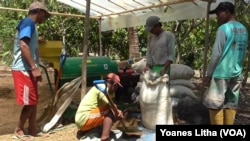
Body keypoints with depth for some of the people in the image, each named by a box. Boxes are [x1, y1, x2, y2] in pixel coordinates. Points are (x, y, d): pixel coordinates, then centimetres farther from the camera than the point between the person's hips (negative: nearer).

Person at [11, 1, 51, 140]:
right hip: (23, 69, -10)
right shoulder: (28, 22, -10)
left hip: (28, 69, 10)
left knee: (34, 101, 12)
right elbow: (23, 45, -22)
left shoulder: (31, 25, 20)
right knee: (30, 102, -5)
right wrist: (34, 68, -25)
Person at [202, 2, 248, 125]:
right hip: (236, 74, 8)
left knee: (215, 105, -1)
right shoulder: (244, 30, 12)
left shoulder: (223, 28, -11)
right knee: (231, 105, 10)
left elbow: (216, 54, -13)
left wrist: (208, 74, -7)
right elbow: (242, 54, 16)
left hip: (221, 73, -7)